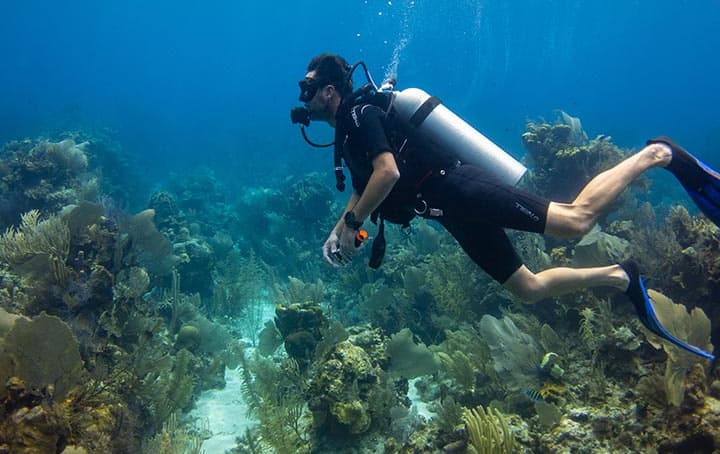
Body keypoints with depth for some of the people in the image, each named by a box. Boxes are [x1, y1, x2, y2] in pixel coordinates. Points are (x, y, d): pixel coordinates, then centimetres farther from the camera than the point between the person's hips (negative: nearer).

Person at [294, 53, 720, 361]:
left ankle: (658, 154, 3)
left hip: (460, 187, -9)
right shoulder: (347, 135, 22)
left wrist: (352, 222, -13)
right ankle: (620, 276, 19)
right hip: (456, 213, 9)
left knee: (577, 218, -14)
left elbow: (388, 172, -23)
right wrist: (338, 231, 19)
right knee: (530, 288, 9)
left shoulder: (360, 115, -8)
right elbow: (363, 191, 34)